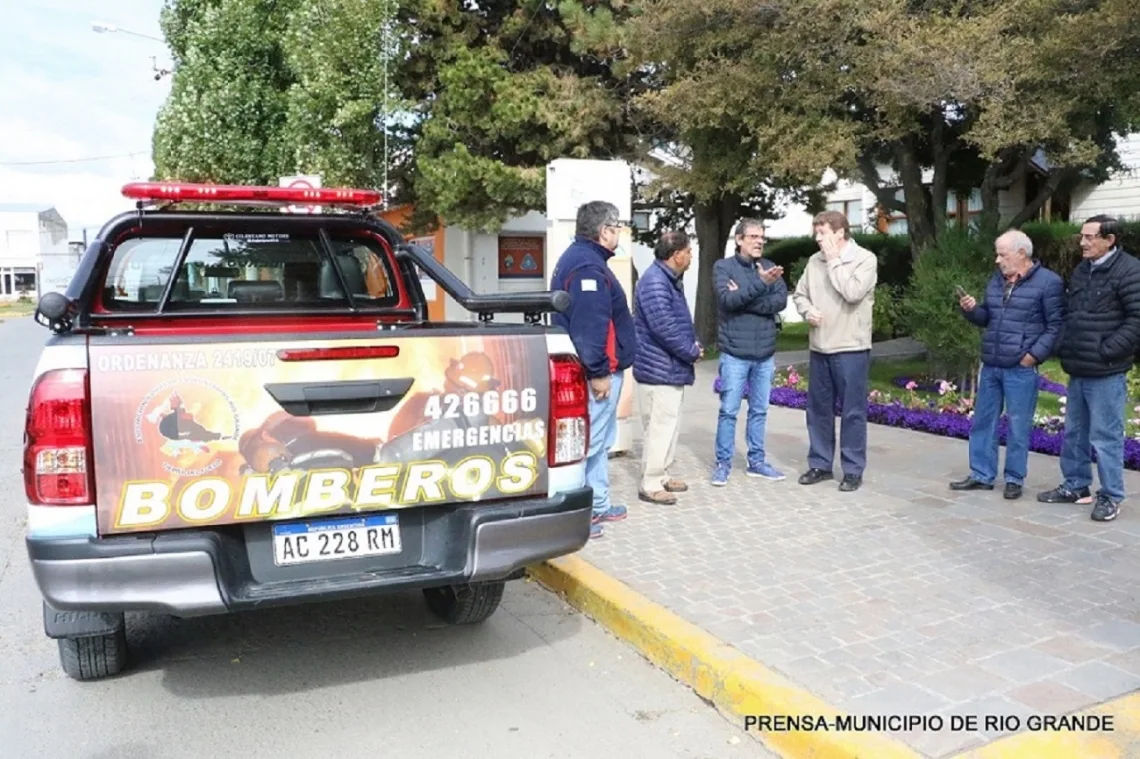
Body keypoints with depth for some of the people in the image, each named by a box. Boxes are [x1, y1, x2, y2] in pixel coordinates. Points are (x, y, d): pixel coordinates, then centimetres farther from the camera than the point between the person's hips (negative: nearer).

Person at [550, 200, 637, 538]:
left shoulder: (578, 258, 17)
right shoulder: (588, 266, -18)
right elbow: (588, 326, -25)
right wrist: (598, 372, -23)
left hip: (600, 368, 11)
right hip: (599, 371, -11)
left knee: (600, 441, 18)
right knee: (589, 442, -7)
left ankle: (598, 504, 28)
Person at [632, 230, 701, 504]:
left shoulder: (670, 280, 15)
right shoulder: (655, 283, -20)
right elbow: (665, 329, -25)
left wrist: (694, 344, 5)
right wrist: (692, 352, -13)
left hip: (671, 368, 11)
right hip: (660, 369, -11)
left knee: (670, 425, 17)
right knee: (661, 426, -6)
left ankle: (661, 475, 27)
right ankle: (650, 485, 2)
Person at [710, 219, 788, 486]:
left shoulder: (770, 267, 7)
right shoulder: (723, 267, -3)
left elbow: (781, 301, -6)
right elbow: (727, 299, -19)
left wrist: (744, 299, -16)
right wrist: (760, 283, -29)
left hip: (765, 353, 4)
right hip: (735, 353, -4)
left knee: (759, 411, 12)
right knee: (729, 411, 2)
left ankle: (756, 461, 23)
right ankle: (723, 463, 12)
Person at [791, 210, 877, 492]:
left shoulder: (865, 259, -7)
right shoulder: (815, 260, 9)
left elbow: (852, 293, -20)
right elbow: (799, 293, 15)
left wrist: (834, 260, -12)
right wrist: (808, 311, -6)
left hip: (851, 347, -5)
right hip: (818, 346, 5)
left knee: (852, 411, 1)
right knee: (818, 408, 11)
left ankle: (853, 469, 11)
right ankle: (820, 464, 23)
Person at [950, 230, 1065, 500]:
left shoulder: (1048, 282, -7)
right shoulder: (996, 280, 13)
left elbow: (1056, 325, -9)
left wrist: (1036, 353, -15)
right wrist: (972, 309, 1)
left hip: (1021, 369, -7)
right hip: (990, 366, 7)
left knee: (1018, 426, 3)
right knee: (983, 421, 11)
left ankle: (1015, 479, 15)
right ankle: (981, 475, 20)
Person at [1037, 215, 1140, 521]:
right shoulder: (1082, 270, 14)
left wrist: (1107, 351, -18)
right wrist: (1064, 348, 10)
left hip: (1106, 373, -8)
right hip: (1078, 370, 8)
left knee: (1105, 436, -1)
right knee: (1075, 433, 16)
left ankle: (1110, 497, 10)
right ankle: (1075, 486, 28)